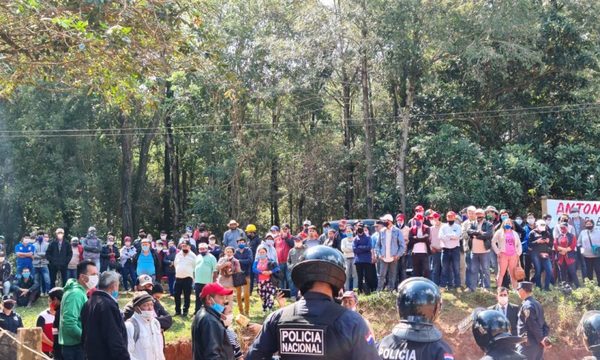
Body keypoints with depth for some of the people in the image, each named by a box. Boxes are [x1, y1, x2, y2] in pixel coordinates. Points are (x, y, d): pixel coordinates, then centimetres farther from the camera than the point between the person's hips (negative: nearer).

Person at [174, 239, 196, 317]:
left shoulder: (192, 256, -4)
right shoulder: (178, 255, 10)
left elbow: (195, 267, -1)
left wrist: (193, 277, -2)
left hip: (188, 278, -4)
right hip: (178, 278, 4)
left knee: (187, 296, 1)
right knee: (177, 295, 7)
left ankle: (185, 311, 8)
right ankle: (177, 310, 17)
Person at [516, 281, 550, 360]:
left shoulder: (527, 306, -16)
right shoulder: (537, 304, 12)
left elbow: (534, 326, -18)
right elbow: (544, 323, 13)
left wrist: (541, 339, -8)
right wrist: (544, 337, 4)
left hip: (528, 345, -9)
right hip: (538, 345, 9)